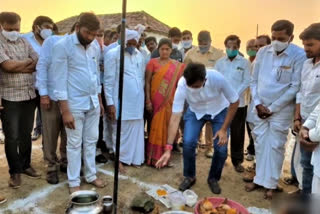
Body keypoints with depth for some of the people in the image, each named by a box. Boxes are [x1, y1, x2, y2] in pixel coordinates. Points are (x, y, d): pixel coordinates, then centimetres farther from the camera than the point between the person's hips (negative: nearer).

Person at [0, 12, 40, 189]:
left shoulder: (24, 42, 10)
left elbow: (38, 63, 2)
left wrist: (18, 67, -12)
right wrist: (28, 62, -5)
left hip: (29, 95, 5)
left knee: (26, 134, 14)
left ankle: (25, 165, 28)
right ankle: (15, 171, 18)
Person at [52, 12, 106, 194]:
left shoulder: (94, 48, 8)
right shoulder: (62, 46, -11)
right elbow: (60, 80, -14)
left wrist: (100, 101, 15)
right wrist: (65, 110, -16)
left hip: (93, 103, 6)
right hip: (74, 104, -5)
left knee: (91, 141, 14)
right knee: (75, 144, 5)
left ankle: (91, 175, 29)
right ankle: (74, 182, 20)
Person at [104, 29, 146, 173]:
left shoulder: (139, 55, 11)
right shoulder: (113, 54, -5)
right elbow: (108, 80, -9)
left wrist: (142, 96, 12)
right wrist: (110, 103, -13)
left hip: (137, 100, 6)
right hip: (121, 100, -5)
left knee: (136, 130, 10)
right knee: (120, 130, 2)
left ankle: (133, 157, 23)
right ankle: (119, 159, 15)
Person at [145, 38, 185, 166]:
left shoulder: (177, 66, 6)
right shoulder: (153, 62, 0)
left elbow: (179, 83, 7)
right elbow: (147, 82, -3)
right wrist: (148, 100, -8)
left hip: (169, 101, 2)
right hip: (156, 101, -2)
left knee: (167, 127, 8)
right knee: (156, 127, 2)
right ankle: (154, 156, 13)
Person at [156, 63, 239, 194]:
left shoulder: (217, 78, -36)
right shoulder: (182, 85, -33)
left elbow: (234, 102, -19)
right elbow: (175, 117, -31)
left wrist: (224, 129, -20)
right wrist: (168, 148, -36)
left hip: (219, 111, 0)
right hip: (195, 111, 1)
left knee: (221, 148, -9)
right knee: (188, 143, -16)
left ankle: (213, 178, 20)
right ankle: (189, 176, 12)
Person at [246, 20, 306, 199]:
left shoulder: (299, 55, -12)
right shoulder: (263, 52, 0)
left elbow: (295, 87, -13)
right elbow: (254, 80, 6)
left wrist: (272, 108, -12)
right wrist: (258, 103, -4)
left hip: (281, 109, -4)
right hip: (260, 107, 4)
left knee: (275, 146, 5)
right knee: (260, 144, 11)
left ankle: (271, 184, 20)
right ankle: (260, 179, 25)